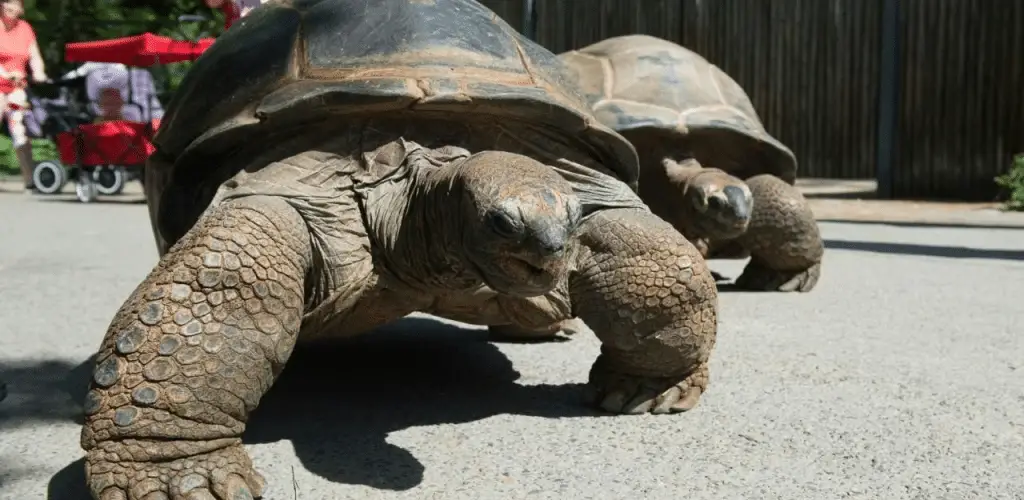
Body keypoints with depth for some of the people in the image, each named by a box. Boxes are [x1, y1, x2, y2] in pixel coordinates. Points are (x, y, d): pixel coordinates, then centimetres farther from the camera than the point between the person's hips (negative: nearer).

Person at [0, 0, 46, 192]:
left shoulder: (25, 29, 9)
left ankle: (30, 179, -2)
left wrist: (39, 74, -11)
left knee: (21, 132, 0)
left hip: (17, 87, 3)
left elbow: (35, 57, 7)